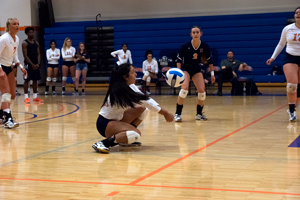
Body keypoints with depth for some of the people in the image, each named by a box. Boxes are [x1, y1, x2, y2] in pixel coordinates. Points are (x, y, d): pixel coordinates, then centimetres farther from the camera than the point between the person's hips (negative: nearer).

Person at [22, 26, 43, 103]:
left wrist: (38, 63, -4)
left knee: (35, 80, 8)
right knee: (27, 80, -4)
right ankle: (26, 97, -1)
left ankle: (35, 97, 15)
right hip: (28, 64, -6)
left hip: (36, 64, 6)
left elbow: (38, 54, 11)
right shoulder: (25, 43, -6)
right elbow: (25, 55, -11)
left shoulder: (36, 43, 13)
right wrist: (32, 64, -16)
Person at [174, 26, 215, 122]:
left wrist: (212, 73, 3)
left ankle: (199, 113, 12)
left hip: (197, 69, 3)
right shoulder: (185, 46, -19)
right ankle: (177, 114, -18)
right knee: (184, 88, -25)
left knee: (202, 90, -10)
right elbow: (179, 59, -10)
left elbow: (209, 60, 2)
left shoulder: (205, 46, -12)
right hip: (185, 68, -3)